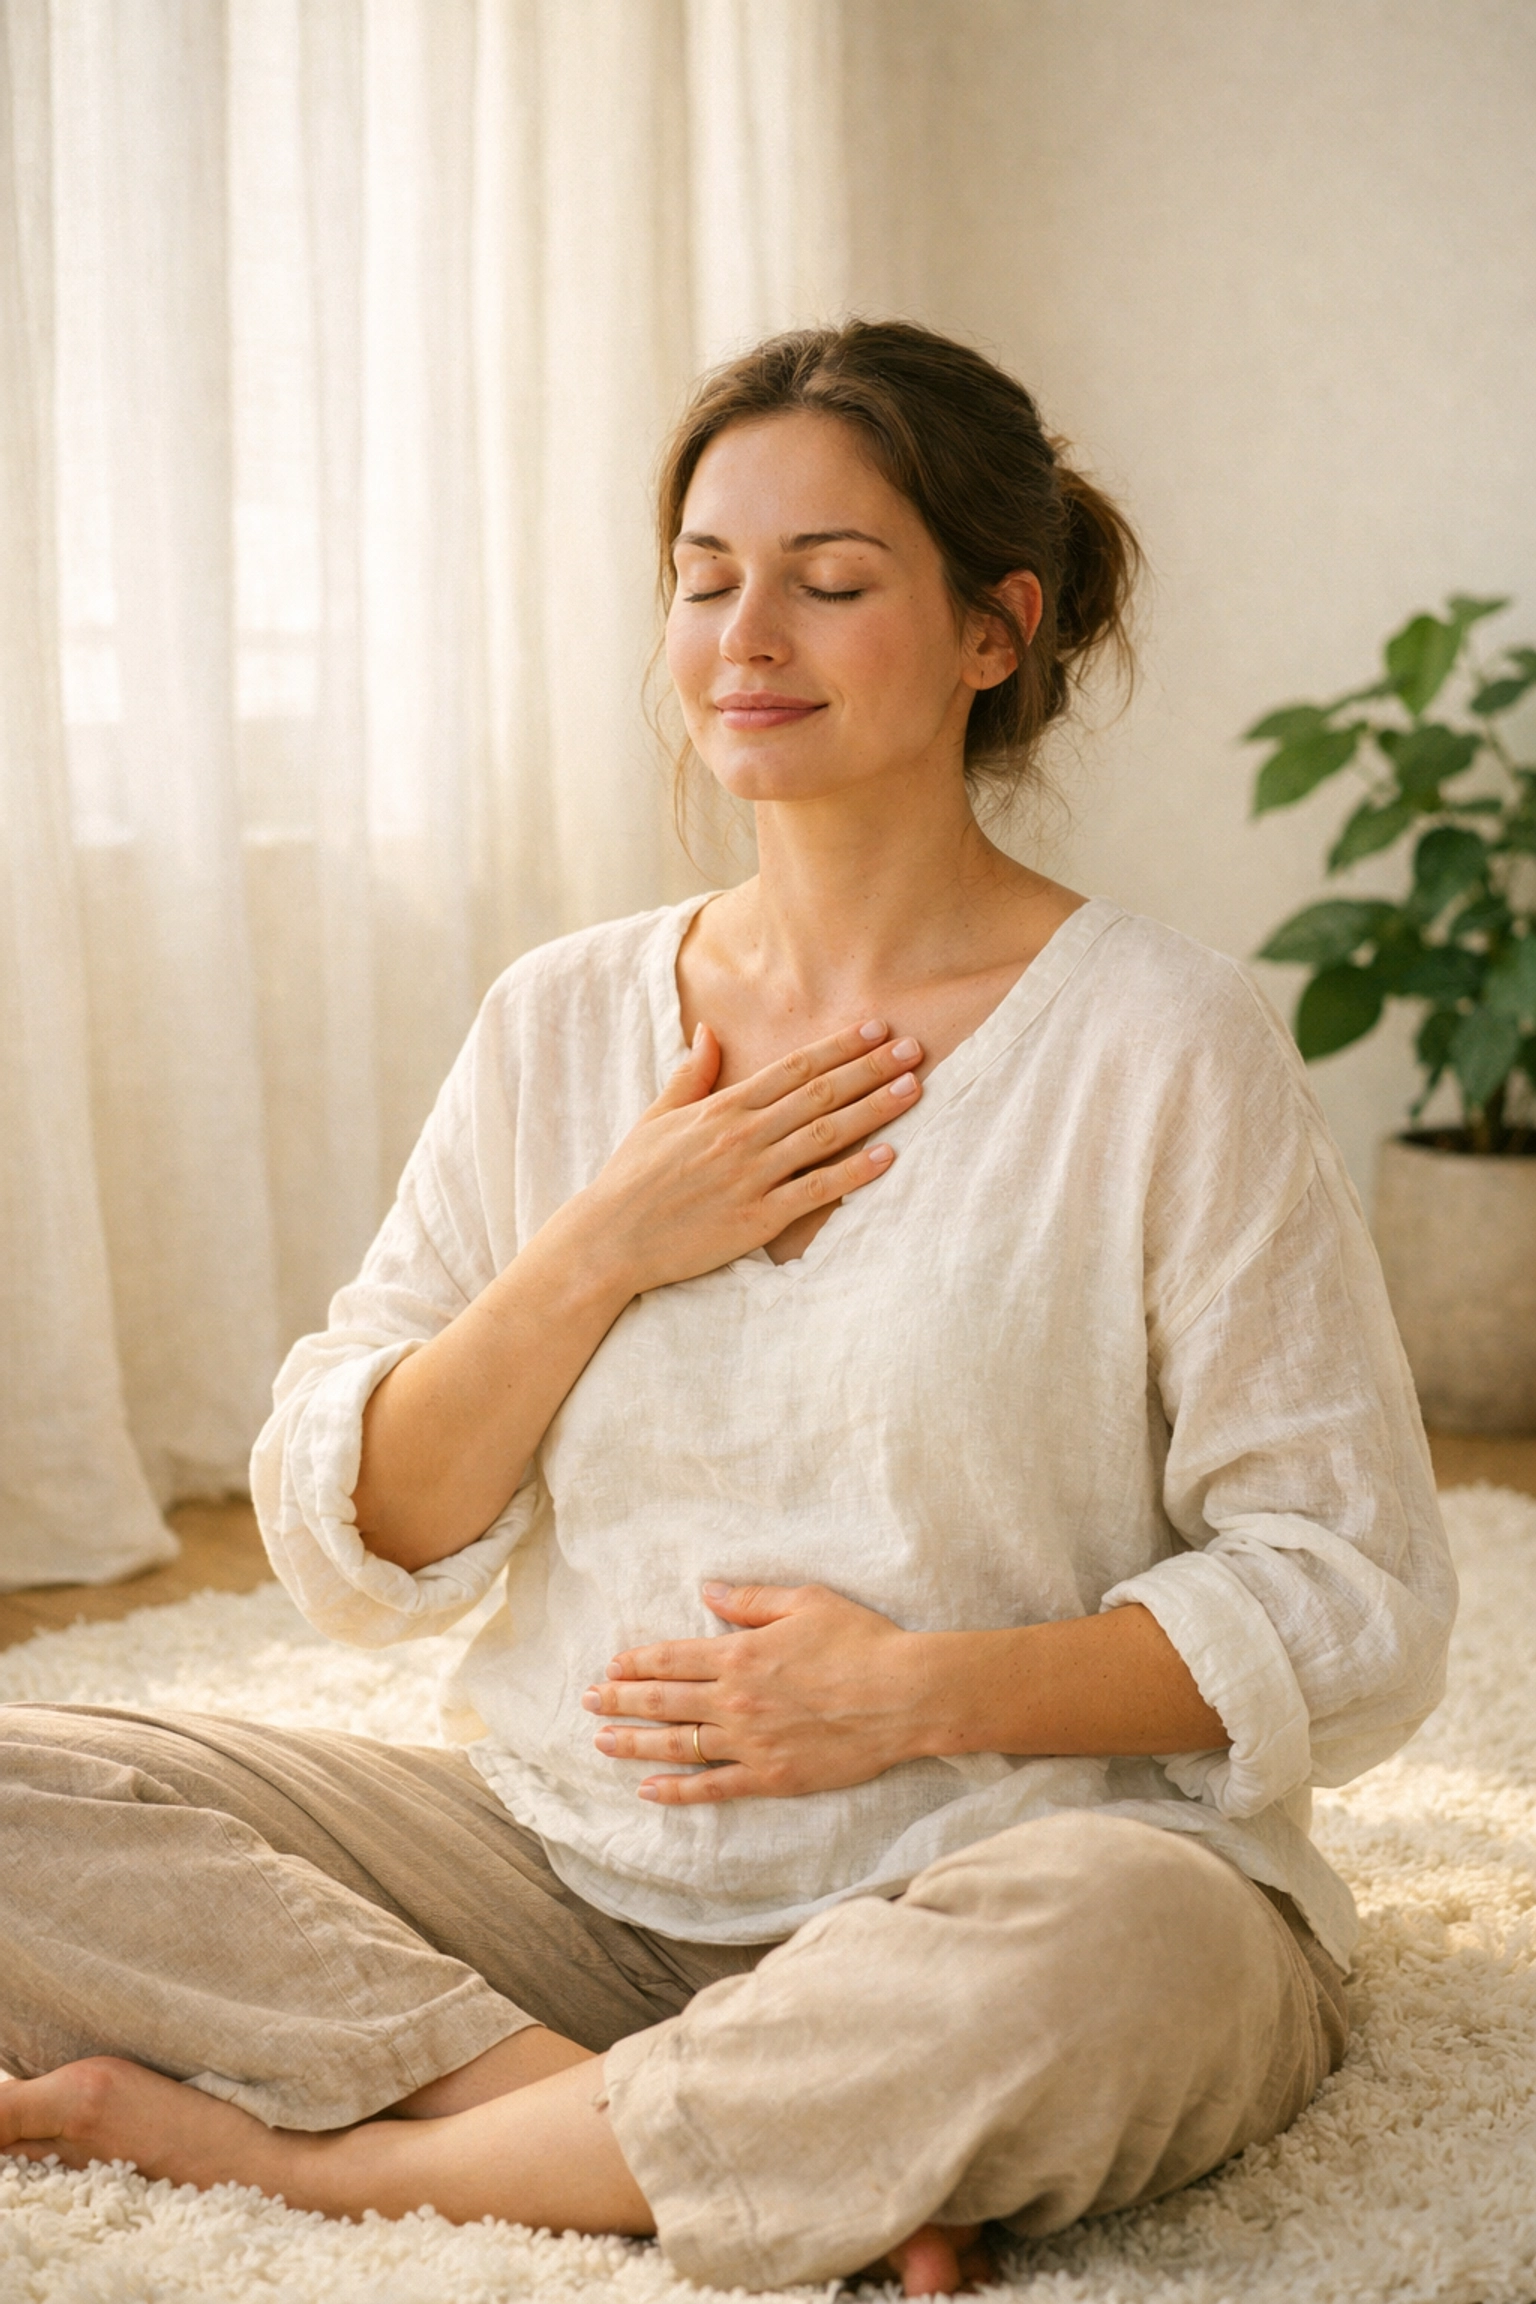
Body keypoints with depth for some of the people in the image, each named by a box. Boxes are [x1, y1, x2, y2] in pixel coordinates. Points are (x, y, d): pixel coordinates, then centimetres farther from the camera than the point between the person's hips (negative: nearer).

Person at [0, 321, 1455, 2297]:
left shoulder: (1160, 1047, -5)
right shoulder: (562, 1024, 7)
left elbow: (1358, 1611, -5)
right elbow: (348, 1555, 4)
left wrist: (933, 1693, -18)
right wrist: (602, 1250, -9)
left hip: (996, 1866, -3)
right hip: (570, 1868, 4)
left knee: (1117, 1960, -39)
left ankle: (286, 2143, -20)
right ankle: (741, 2143, -20)